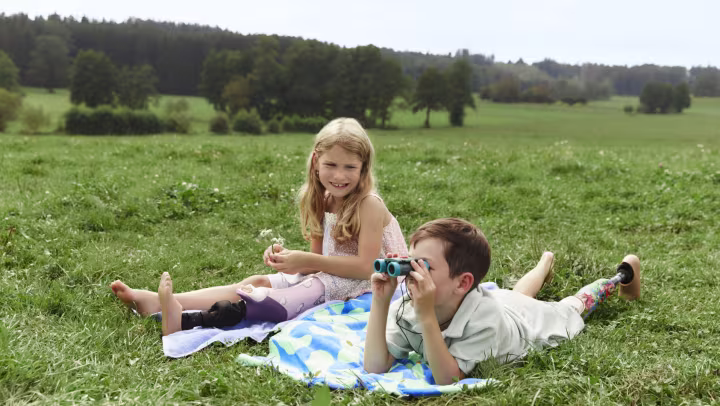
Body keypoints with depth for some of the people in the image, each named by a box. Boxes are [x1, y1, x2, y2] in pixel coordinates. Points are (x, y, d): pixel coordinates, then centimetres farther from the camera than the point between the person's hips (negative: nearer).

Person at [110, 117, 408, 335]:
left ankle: (186, 320, -42)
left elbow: (365, 266, -21)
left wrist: (306, 261, -21)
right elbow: (319, 259, 9)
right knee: (258, 282, -8)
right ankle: (160, 302, -17)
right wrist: (288, 257, -13)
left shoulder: (368, 205, -15)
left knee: (281, 301, -27)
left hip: (358, 287, -7)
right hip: (326, 276, 8)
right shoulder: (322, 203, 8)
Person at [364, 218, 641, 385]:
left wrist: (427, 316, -64)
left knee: (575, 307, 28)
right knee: (518, 295, 38)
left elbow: (448, 380, -53)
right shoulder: (406, 308, -38)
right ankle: (545, 264, 68)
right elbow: (375, 368, -44)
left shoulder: (485, 316, -51)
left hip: (534, 320, -3)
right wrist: (380, 303, -54)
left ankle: (623, 274, 55)